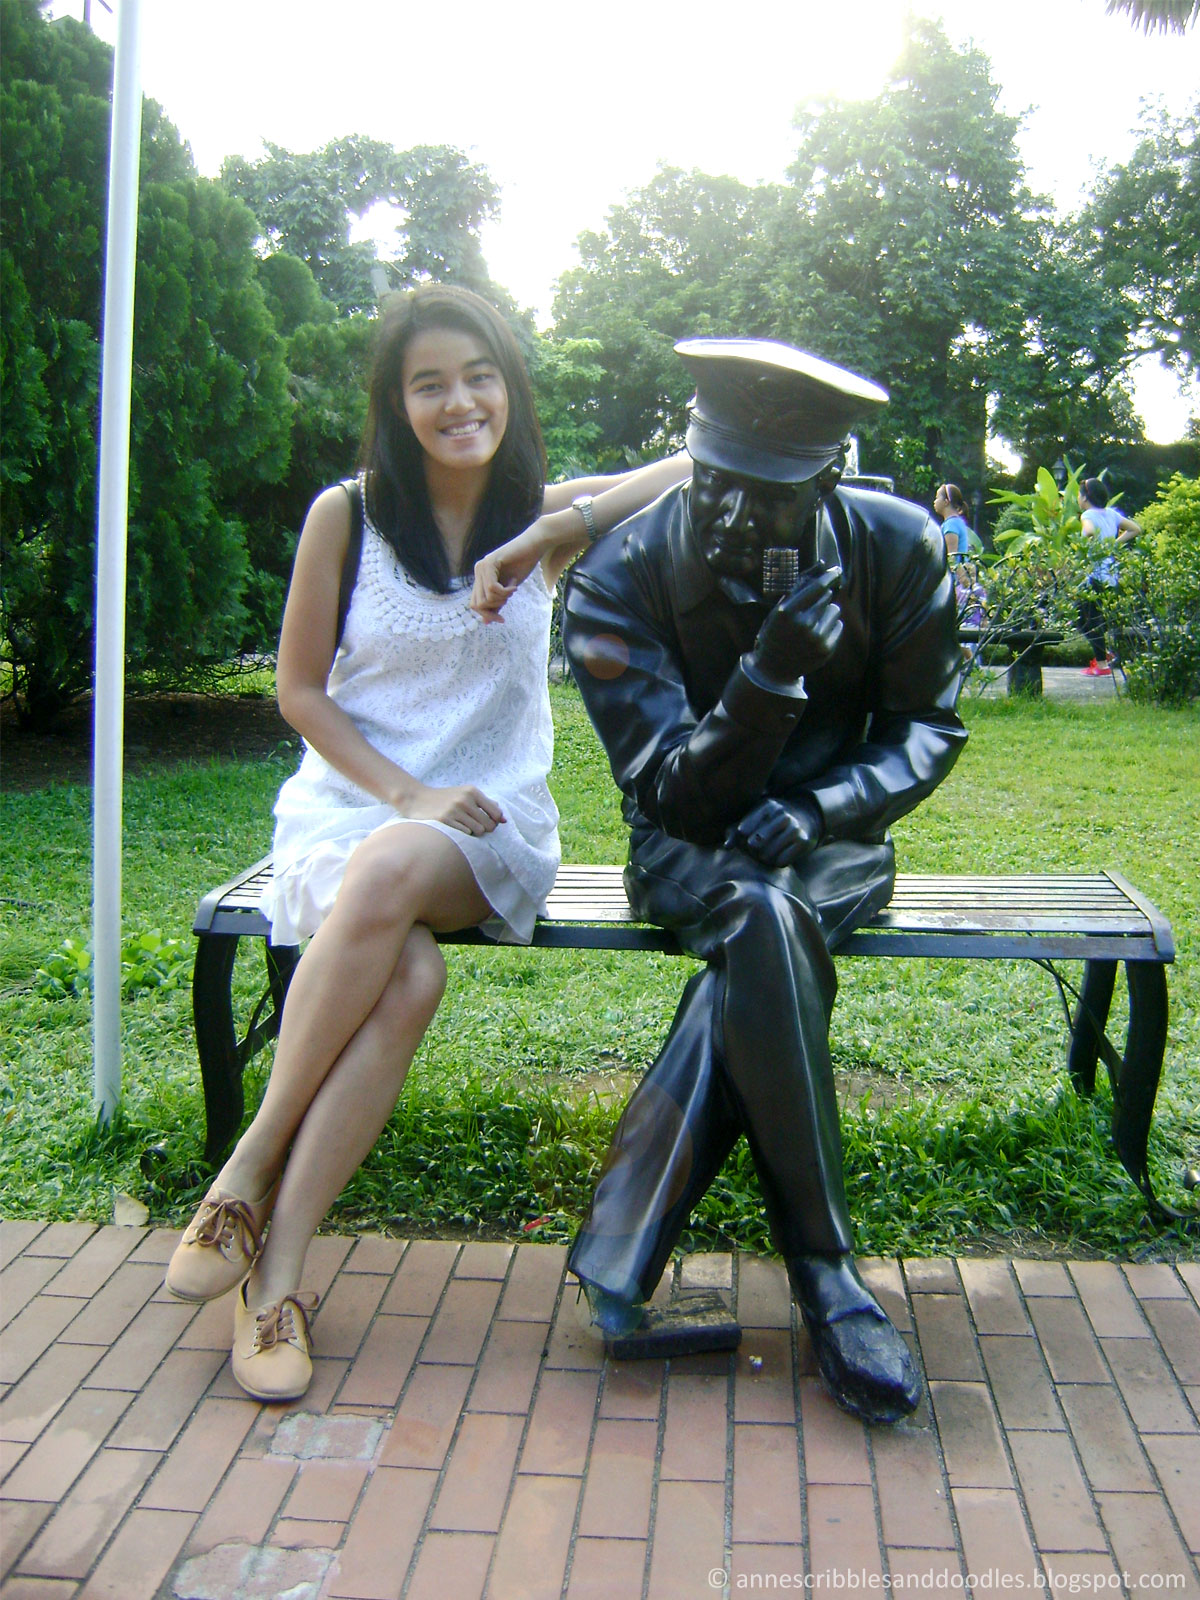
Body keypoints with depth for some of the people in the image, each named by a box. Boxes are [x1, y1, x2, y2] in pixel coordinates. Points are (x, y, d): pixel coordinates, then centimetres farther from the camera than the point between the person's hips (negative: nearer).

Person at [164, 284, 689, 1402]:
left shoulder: (548, 517, 5)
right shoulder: (345, 516, 2)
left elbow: (701, 473, -5)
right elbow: (300, 690, 3)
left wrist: (542, 538, -17)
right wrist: (408, 792, -12)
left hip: (493, 826, 1)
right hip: (347, 802, 0)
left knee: (391, 869, -36)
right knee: (410, 980, -32)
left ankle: (254, 1167, -22)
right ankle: (277, 1272, -18)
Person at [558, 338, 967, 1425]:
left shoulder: (899, 549, -10)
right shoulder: (618, 581, -17)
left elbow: (928, 731, -2)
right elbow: (673, 794, -19)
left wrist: (818, 808, -21)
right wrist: (771, 670, -35)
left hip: (832, 843, 2)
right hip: (689, 850, -1)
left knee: (761, 945, -34)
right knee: (766, 924, -36)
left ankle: (627, 1243, -24)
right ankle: (825, 1272, -26)